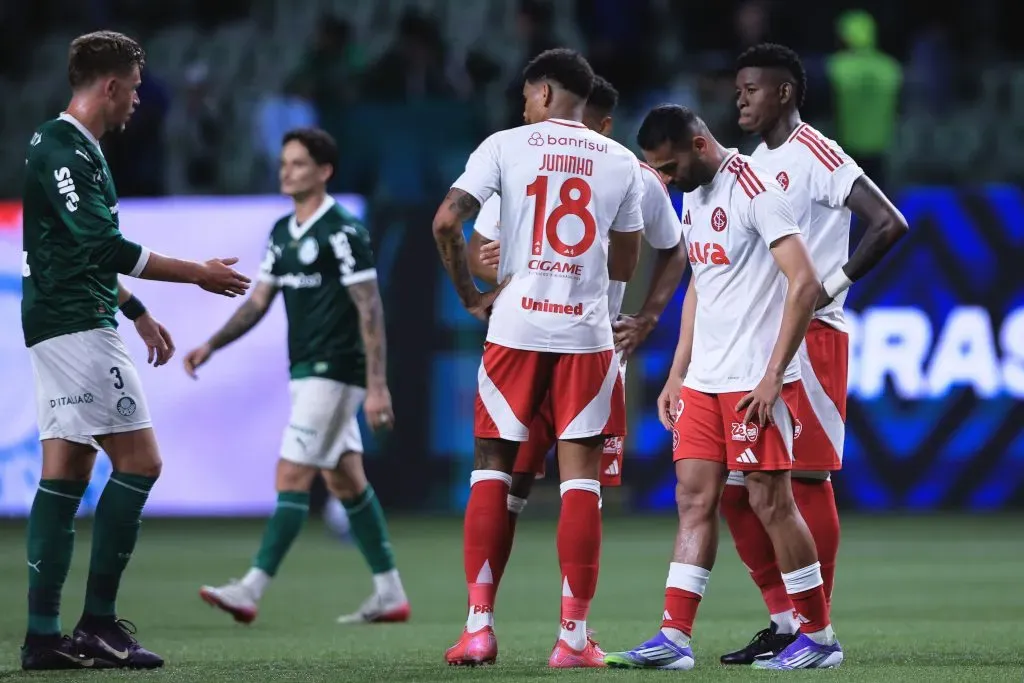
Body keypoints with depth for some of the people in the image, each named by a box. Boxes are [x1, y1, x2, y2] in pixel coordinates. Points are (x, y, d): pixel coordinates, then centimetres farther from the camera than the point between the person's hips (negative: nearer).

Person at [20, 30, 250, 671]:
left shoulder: (77, 148, 18)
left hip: (65, 325, 10)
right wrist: (199, 273, -14)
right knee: (140, 460, -9)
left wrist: (137, 312, 30)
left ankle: (44, 635, 4)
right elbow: (103, 244, -20)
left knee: (66, 473, 6)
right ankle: (99, 623, -7)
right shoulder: (63, 148, -14)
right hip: (77, 326, -10)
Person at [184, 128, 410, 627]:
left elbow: (370, 310, -15)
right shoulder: (282, 233, 13)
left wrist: (377, 387, -20)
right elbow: (258, 301, 17)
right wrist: (211, 345, 5)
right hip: (306, 373, 9)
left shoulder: (342, 233, -13)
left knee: (292, 477, -11)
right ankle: (390, 594, 16)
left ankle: (252, 590, -13)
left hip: (333, 373, -9)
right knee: (346, 481, 11)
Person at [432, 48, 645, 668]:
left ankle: (479, 628, 3)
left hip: (516, 326, -1)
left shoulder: (505, 146, 1)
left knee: (494, 468, 8)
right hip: (587, 332, 1)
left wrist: (471, 296, 4)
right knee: (581, 479, 2)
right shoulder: (622, 163, 8)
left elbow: (446, 223, -8)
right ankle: (574, 635, -2)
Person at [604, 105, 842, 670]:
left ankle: (820, 638, 7)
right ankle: (674, 639, 2)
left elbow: (804, 284, -18)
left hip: (754, 383, -8)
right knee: (694, 499, 3)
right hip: (702, 381, 8)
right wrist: (677, 374, 19)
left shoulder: (755, 191, -14)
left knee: (770, 501, -4)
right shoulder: (693, 197, 14)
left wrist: (773, 377, -19)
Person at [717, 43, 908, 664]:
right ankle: (783, 619, 13)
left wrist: (831, 286, -16)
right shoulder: (754, 164, 17)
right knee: (736, 486, 6)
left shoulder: (816, 157, -10)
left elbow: (890, 224, -18)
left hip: (809, 338, -9)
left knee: (806, 479, -6)